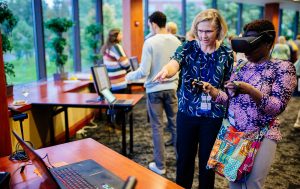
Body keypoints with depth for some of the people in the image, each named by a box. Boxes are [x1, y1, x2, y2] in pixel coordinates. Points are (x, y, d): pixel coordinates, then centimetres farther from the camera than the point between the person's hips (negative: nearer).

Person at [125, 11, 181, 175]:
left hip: (154, 89, -4)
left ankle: (160, 165, 15)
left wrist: (129, 76, 3)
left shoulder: (150, 42, -13)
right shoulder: (176, 41, 1)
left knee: (157, 127, 5)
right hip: (171, 88, 4)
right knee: (175, 124, 13)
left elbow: (144, 71, -15)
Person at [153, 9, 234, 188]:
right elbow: (174, 63, -26)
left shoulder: (227, 54, -3)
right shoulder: (188, 47, -5)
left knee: (207, 159, 14)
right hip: (187, 112, 1)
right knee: (184, 157, 14)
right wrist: (166, 71, -48)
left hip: (214, 115, 0)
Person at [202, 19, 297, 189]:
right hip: (232, 132, 5)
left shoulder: (283, 68, -10)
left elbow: (277, 107, -18)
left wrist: (250, 91, -32)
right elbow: (230, 99, 5)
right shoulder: (241, 67, 4)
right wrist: (212, 90, -13)